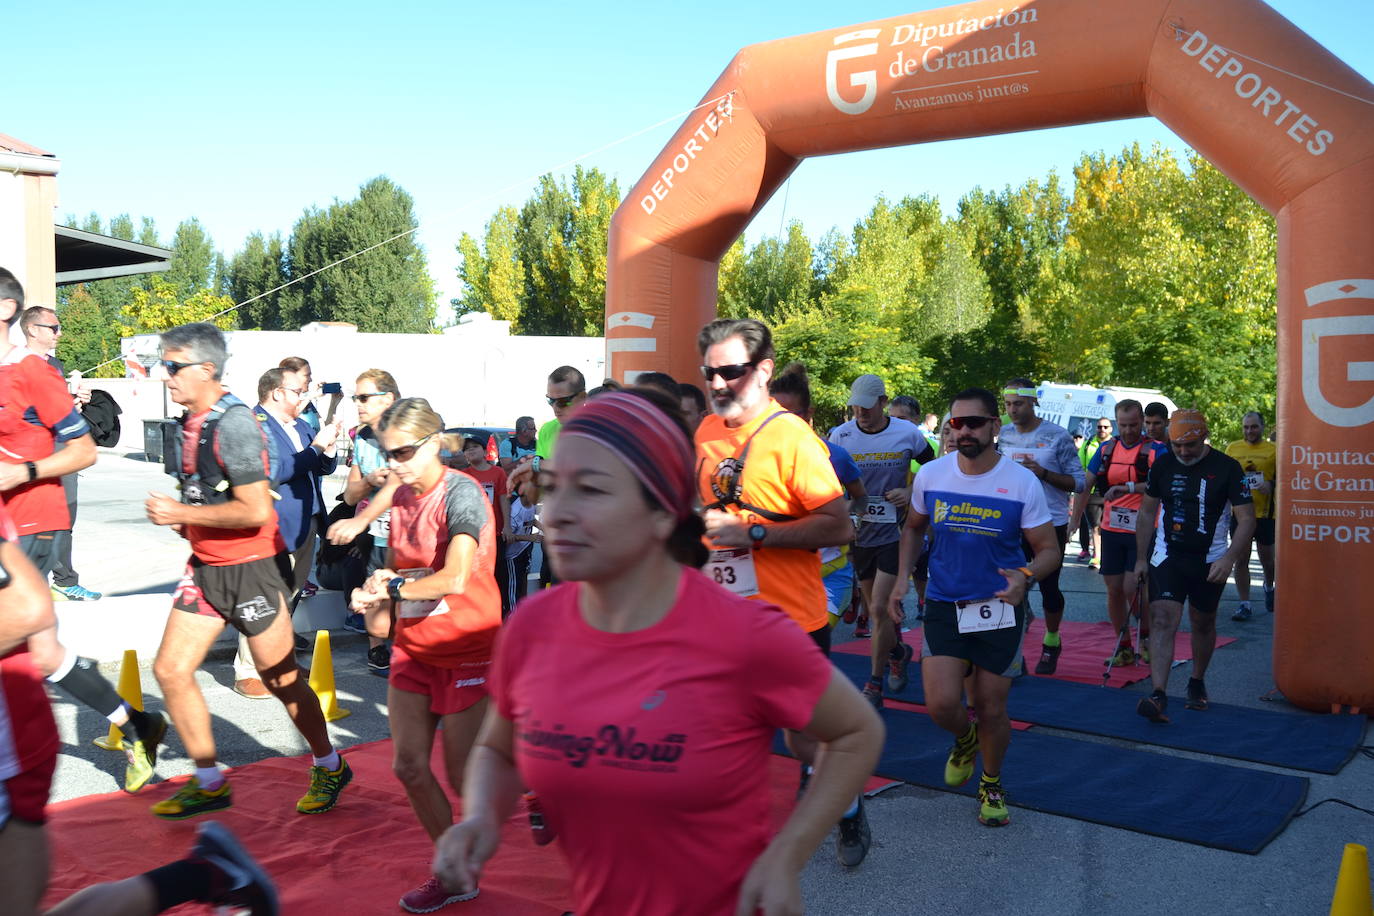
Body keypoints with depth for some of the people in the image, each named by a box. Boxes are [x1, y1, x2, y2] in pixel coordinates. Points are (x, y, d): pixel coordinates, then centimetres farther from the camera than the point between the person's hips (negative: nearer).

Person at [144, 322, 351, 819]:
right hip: (206, 565, 9)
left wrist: (181, 513, -18)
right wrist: (181, 518, 6)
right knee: (171, 670, 6)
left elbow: (254, 510, -25)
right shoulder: (192, 420, 8)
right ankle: (209, 783, 20)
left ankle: (330, 767, 24)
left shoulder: (233, 422, -19)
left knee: (281, 679, 3)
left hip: (250, 568, -9)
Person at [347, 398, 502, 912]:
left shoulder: (462, 494, -18)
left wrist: (393, 587, -16)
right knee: (408, 766, 8)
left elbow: (454, 578, -30)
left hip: (465, 652, -7)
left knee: (463, 777, 1)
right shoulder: (401, 498, 5)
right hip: (413, 649, 8)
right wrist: (377, 600, -3)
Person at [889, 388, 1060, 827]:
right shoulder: (930, 475, -4)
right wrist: (902, 579, 2)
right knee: (941, 704, -11)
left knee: (992, 709, 8)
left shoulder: (1022, 483, -11)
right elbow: (913, 527, 14)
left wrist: (1025, 576, -28)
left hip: (999, 609, -1)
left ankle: (992, 785, 35)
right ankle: (965, 739, 27)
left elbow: (1050, 550, -6)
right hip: (943, 605, 1)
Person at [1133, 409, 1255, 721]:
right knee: (1163, 621, -13)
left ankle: (1197, 683, 35)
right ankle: (1159, 697, -20)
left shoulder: (1227, 468, -8)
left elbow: (1246, 519, -10)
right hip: (1167, 558, 1)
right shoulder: (1162, 465, 0)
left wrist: (1228, 559, -22)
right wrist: (1141, 558, 8)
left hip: (1209, 562, -1)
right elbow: (1147, 513, 10)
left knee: (1203, 624, 13)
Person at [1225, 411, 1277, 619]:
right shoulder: (1232, 448, 8)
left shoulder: (1273, 450, 1)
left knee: (1267, 559, 12)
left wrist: (1271, 485, -18)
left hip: (1264, 512, -1)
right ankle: (1244, 605, 7)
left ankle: (1269, 587, 43)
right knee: (1241, 560, 0)